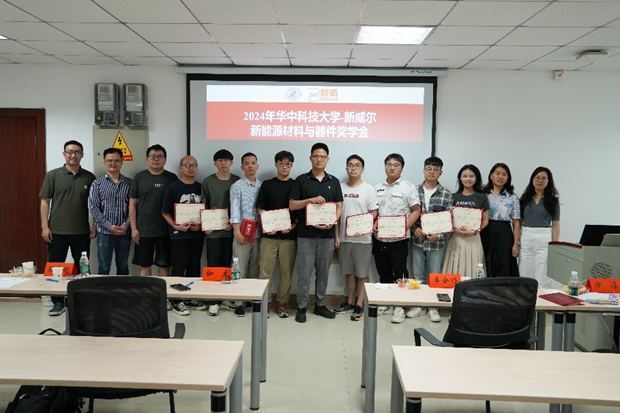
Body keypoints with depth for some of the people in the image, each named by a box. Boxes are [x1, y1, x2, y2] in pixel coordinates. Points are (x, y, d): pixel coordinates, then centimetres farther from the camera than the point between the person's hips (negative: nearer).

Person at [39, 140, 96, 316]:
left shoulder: (89, 177, 4)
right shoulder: (53, 175, 1)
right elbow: (45, 201, 0)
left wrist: (95, 225, 1)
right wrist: (45, 226, -6)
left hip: (82, 231, 1)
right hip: (57, 231, -1)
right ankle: (58, 302, 17)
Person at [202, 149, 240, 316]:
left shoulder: (237, 181, 5)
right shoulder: (208, 181, 4)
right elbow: (204, 206, 7)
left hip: (231, 230, 1)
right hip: (213, 230, -1)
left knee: (226, 265, 7)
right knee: (213, 265, -1)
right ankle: (214, 301, 5)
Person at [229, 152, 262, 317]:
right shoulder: (237, 186, 1)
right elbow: (234, 209, -6)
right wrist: (237, 232, -14)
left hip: (259, 233, 4)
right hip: (243, 234, -3)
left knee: (255, 269, 9)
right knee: (240, 269, -1)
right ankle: (238, 303, 6)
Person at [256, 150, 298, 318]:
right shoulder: (267, 185, 8)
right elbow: (260, 208, 6)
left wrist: (292, 226, -11)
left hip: (289, 235, 0)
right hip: (269, 234, 0)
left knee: (287, 271, 5)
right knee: (265, 270, -1)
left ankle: (282, 303, 18)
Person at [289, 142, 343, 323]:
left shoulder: (334, 181, 9)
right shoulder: (301, 180, 2)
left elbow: (339, 206, 7)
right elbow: (292, 205, -2)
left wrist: (333, 222, -11)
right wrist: (310, 200, -17)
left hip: (327, 234, 3)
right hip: (306, 234, -2)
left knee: (323, 271, 11)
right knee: (304, 272, 1)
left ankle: (320, 305, 24)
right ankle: (301, 307, 12)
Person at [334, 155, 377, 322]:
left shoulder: (369, 189, -1)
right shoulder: (340, 188, 7)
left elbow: (373, 213, -4)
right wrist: (337, 236, 3)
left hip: (362, 238, -3)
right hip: (344, 238, 3)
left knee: (362, 273, 3)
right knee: (349, 272, 13)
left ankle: (360, 305, 12)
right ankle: (350, 302, 26)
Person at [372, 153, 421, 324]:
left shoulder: (408, 187, -2)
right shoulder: (378, 188, 13)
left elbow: (416, 211, -6)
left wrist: (404, 228, -18)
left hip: (399, 239, -5)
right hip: (379, 238, 5)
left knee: (400, 273, -1)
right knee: (383, 273, 14)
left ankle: (400, 307, 9)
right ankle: (386, 304, 27)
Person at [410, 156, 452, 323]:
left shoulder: (446, 195, -2)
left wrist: (438, 235, -16)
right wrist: (414, 228, -12)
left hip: (437, 242, -1)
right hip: (417, 240, 1)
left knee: (434, 275, 8)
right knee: (418, 275, 11)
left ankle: (433, 308, 21)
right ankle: (418, 305, 24)